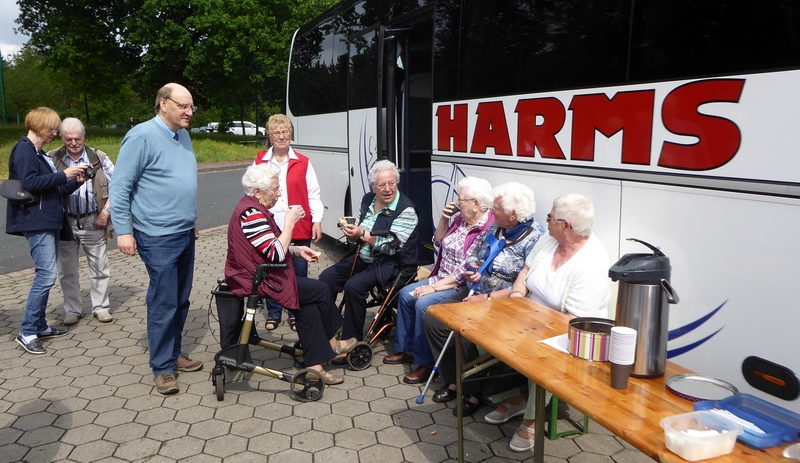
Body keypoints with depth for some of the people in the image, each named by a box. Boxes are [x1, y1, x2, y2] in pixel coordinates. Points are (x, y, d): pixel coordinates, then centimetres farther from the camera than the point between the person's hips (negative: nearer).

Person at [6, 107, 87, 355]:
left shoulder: (39, 153, 19)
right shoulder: (24, 150, -7)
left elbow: (54, 190, 19)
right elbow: (30, 182, -21)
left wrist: (76, 181, 5)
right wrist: (63, 175, -17)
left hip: (50, 221, 10)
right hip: (37, 222, -10)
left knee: (46, 275, 12)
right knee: (46, 275, -13)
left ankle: (40, 326, 20)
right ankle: (27, 332, -6)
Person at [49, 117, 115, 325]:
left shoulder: (99, 158, 1)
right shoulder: (53, 159, 0)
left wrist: (105, 212, -4)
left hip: (93, 222, 0)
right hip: (65, 222, 0)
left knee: (99, 268, 7)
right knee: (67, 270, 9)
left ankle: (100, 307, 21)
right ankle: (72, 310, 23)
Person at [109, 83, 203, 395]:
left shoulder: (183, 136, 12)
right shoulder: (142, 137, -12)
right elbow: (120, 187, -12)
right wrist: (123, 231, -15)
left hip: (185, 234, 8)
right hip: (159, 238, -8)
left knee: (181, 300, 14)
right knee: (163, 302, -2)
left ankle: (174, 354, 28)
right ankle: (163, 367, 10)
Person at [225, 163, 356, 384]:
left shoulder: (252, 208, 13)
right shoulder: (250, 214, -22)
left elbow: (271, 248, 18)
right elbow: (277, 254, -26)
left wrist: (298, 250, 5)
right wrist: (290, 222, -16)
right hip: (257, 281, -10)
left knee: (309, 305, 2)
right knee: (321, 291, -4)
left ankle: (315, 365, 5)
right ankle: (332, 345, 18)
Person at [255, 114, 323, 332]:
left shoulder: (303, 162, 4)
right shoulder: (260, 162, 7)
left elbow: (313, 194, 5)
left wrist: (317, 220, -2)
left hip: (299, 229, 0)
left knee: (299, 273, 5)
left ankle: (295, 314, 21)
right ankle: (273, 313, 23)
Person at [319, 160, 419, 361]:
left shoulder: (406, 210, -16)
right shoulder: (367, 200, 6)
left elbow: (391, 246, -22)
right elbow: (357, 236, 13)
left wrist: (363, 235, -26)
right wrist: (350, 231, -11)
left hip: (390, 264, -7)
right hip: (362, 257, 8)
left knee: (353, 286, -29)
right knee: (326, 278, -7)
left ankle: (352, 341, -14)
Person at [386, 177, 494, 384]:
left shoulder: (488, 230, -22)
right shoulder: (460, 219, 5)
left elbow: (466, 272, -25)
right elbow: (439, 243, 18)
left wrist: (434, 287, -22)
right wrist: (443, 220, 0)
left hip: (462, 287, -10)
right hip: (442, 278, 10)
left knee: (424, 304, -26)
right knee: (406, 294, 3)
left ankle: (425, 363, -10)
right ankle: (405, 349, 17)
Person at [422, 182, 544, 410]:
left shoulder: (534, 238, -17)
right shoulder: (496, 228, 7)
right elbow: (477, 256, 21)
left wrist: (488, 298, -22)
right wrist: (471, 267, -3)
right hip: (474, 292, 8)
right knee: (431, 319, -4)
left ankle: (473, 391, -4)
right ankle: (453, 381, 9)